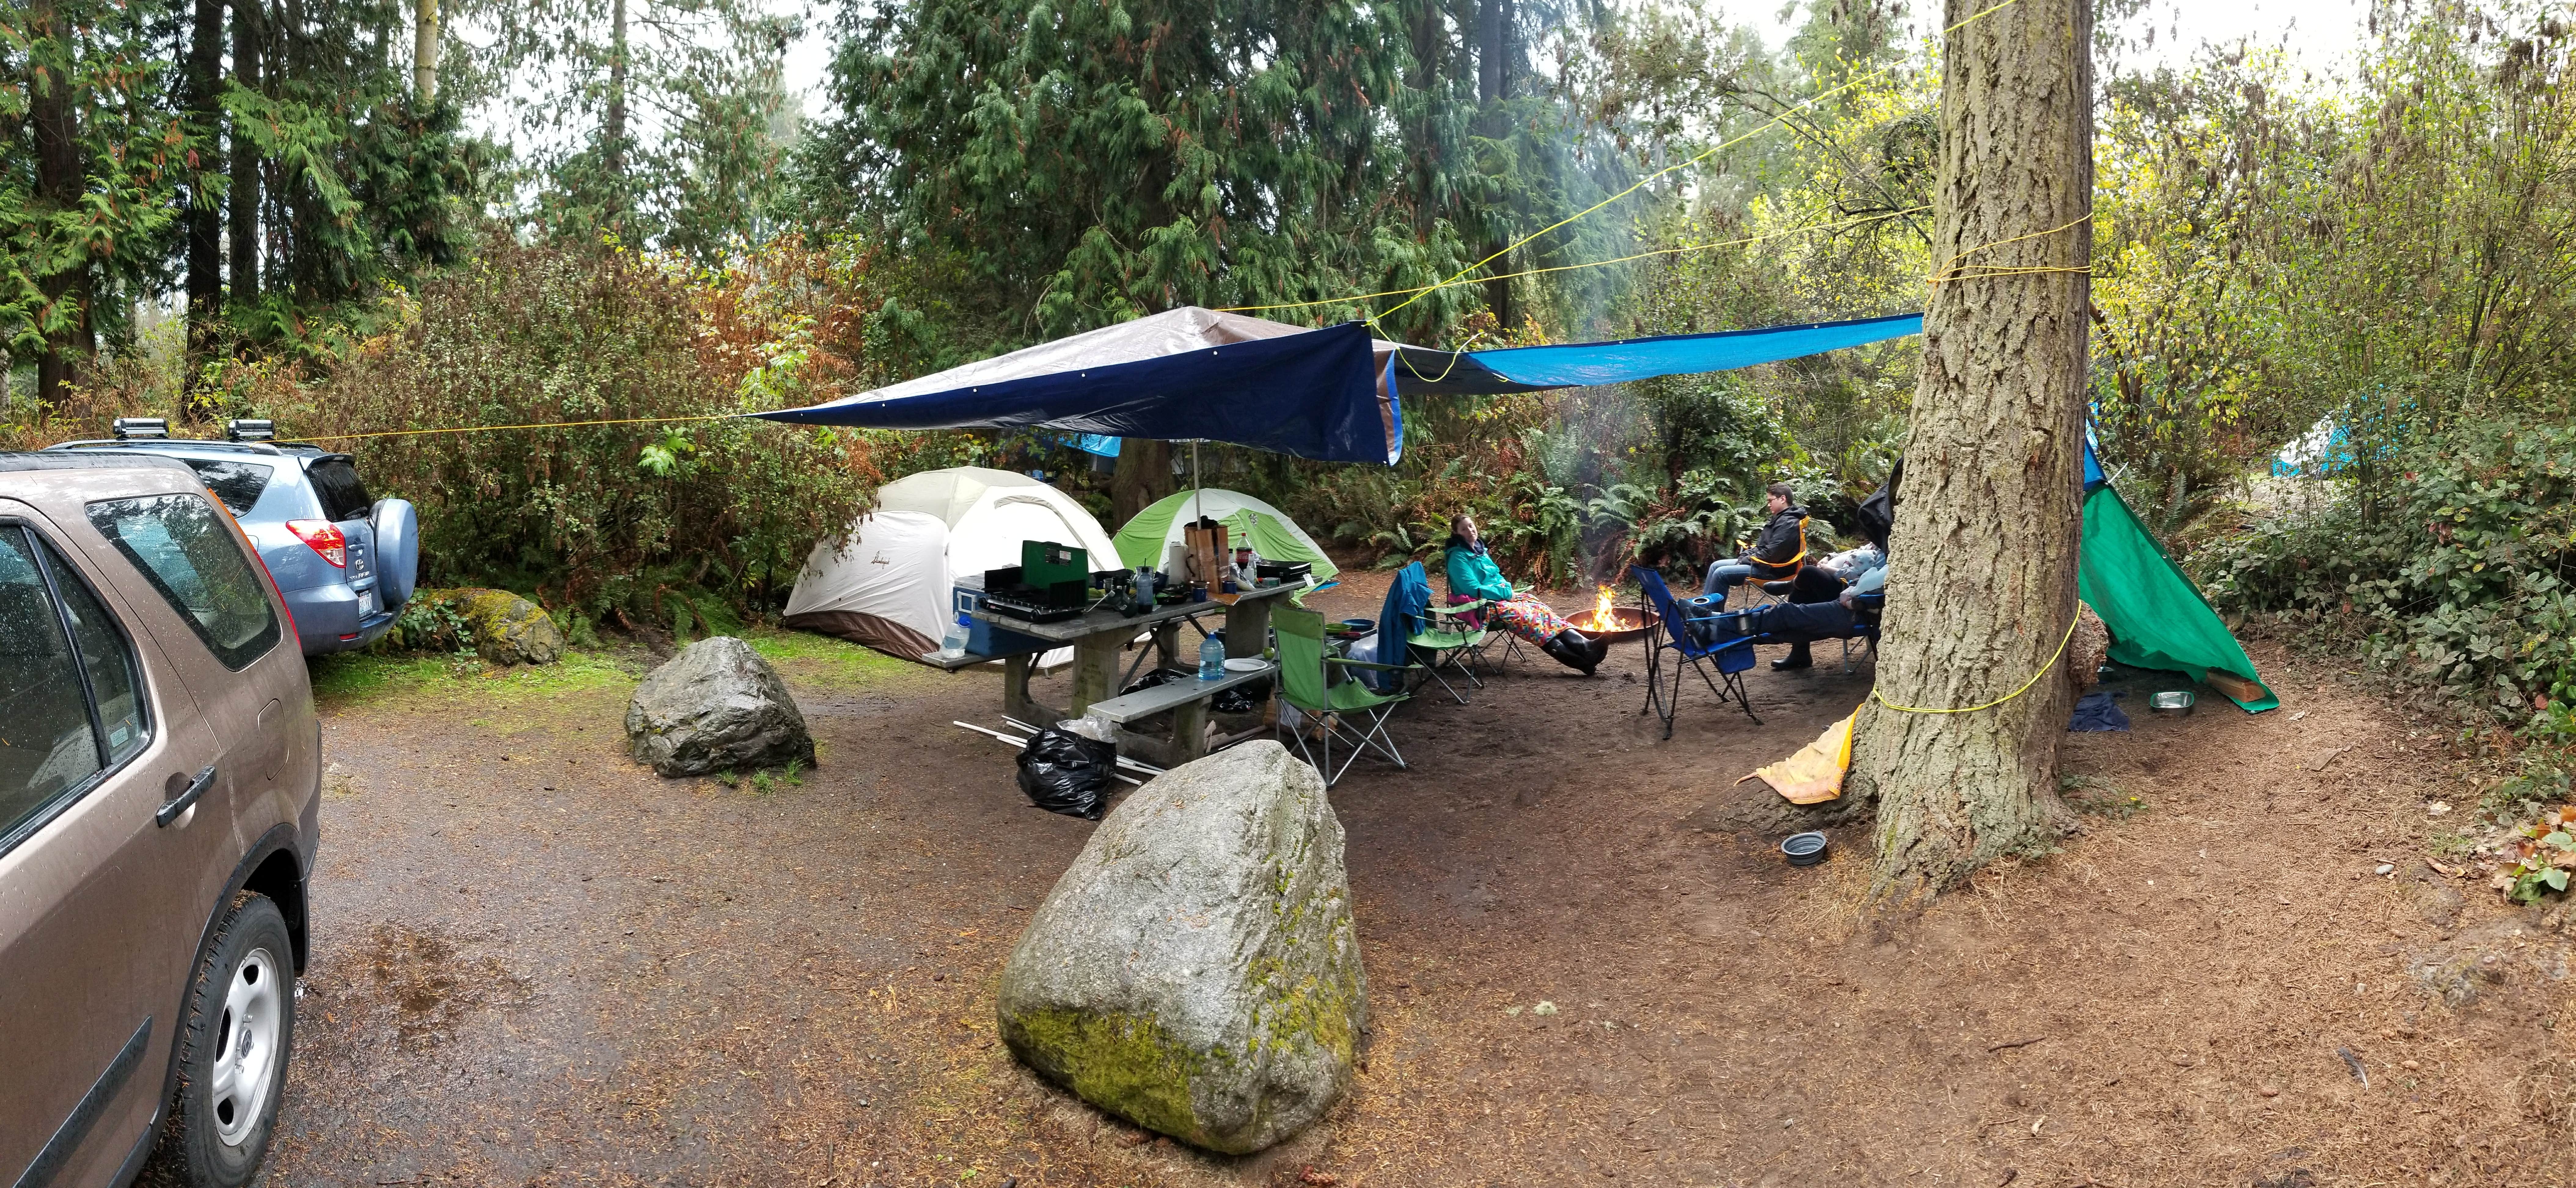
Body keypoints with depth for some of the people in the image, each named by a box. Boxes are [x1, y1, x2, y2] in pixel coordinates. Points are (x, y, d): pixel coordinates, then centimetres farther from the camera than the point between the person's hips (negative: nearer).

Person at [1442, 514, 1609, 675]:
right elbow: (1473, 589, -16)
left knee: (1539, 608, -17)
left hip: (1502, 596, 8)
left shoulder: (1480, 550, 18)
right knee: (1522, 614, -32)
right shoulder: (1458, 557, -8)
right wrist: (1506, 593, -14)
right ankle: (1574, 659, -44)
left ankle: (1583, 645, -35)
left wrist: (1508, 590, 4)